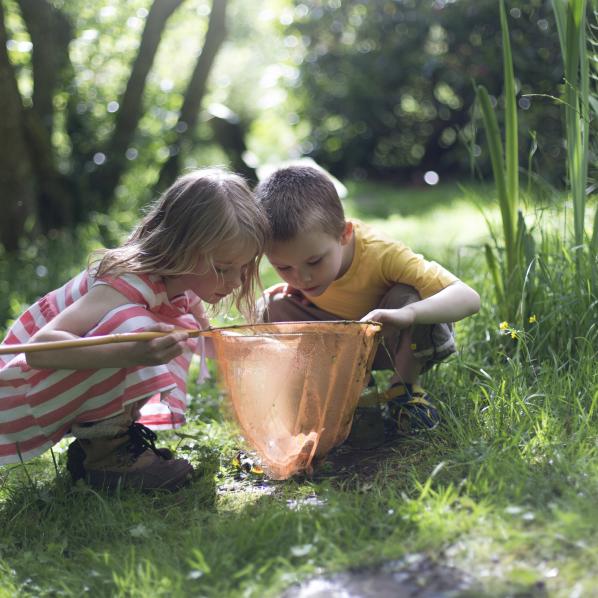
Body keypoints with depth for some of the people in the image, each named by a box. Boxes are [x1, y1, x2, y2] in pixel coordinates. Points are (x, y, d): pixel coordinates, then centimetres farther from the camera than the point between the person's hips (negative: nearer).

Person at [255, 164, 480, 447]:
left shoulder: (381, 254, -37)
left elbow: (468, 297, -45)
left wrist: (406, 313, -63)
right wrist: (290, 285, -20)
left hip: (399, 343, -3)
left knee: (409, 295, -37)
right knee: (271, 308, -21)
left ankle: (405, 388, -10)